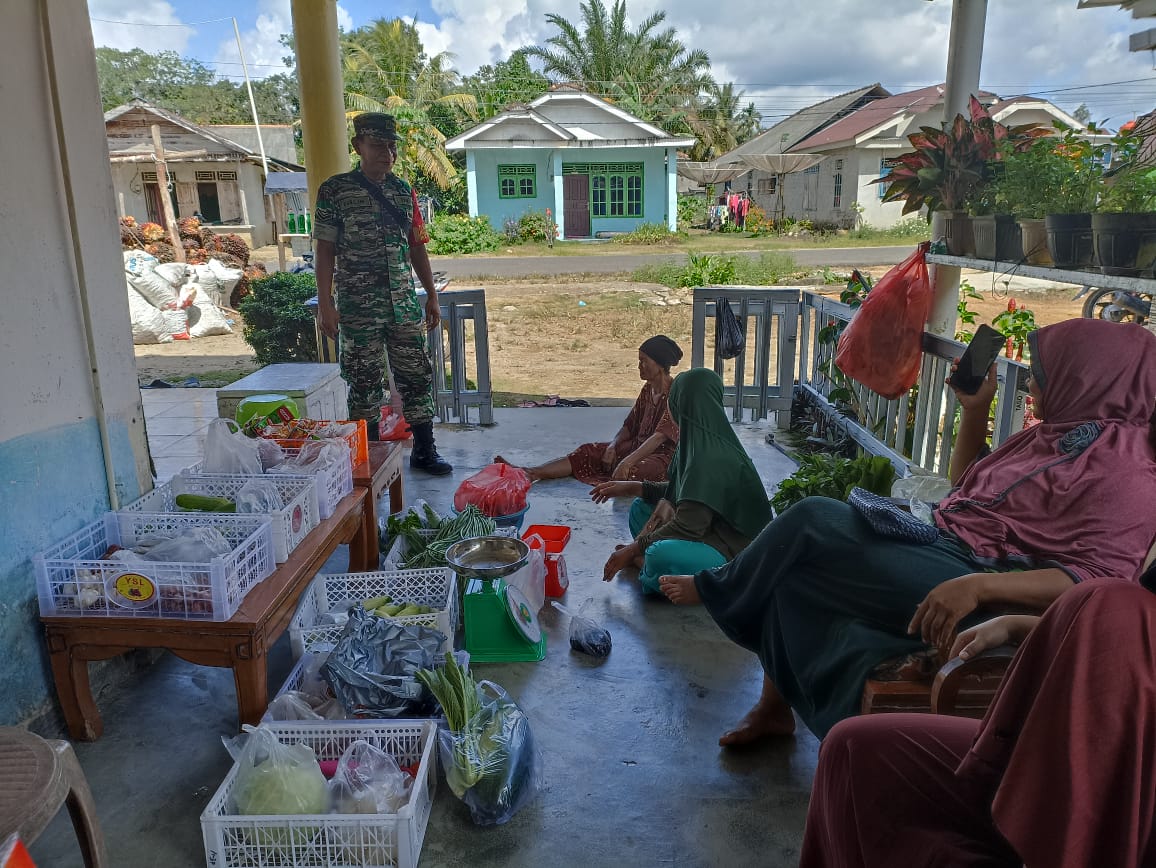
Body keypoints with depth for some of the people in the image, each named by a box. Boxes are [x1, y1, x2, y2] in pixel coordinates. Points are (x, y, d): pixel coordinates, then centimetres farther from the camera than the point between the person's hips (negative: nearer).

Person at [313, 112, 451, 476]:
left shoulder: (404, 191, 10)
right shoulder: (335, 191, -3)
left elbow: (417, 246, 14)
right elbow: (325, 251, -4)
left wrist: (432, 295, 11)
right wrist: (325, 304, -10)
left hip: (404, 302, 4)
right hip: (359, 306, -4)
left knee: (417, 375, 6)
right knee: (365, 382, 3)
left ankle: (424, 450, 17)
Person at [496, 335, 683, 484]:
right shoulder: (648, 389, 12)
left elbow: (659, 437, -26)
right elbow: (629, 426, 13)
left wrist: (626, 462, -35)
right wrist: (613, 446, -7)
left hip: (663, 455, -8)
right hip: (638, 446, 8)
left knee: (629, 471, -37)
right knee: (588, 452, -9)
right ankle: (530, 473, -23)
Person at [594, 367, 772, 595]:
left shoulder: (711, 457, -25)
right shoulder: (700, 442, 5)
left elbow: (688, 526, -25)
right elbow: (680, 490, 18)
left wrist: (633, 549, -15)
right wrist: (632, 488, 16)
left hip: (732, 551, -10)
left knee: (662, 555, -36)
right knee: (641, 507, 16)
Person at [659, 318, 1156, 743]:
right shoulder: (1059, 435, 16)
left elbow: (1102, 578, -26)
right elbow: (965, 486, 27)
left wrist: (978, 586, -39)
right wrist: (975, 410, 15)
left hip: (985, 593, -10)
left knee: (812, 521, -15)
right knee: (793, 572, -1)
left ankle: (715, 589, 12)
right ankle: (773, 709, 9)